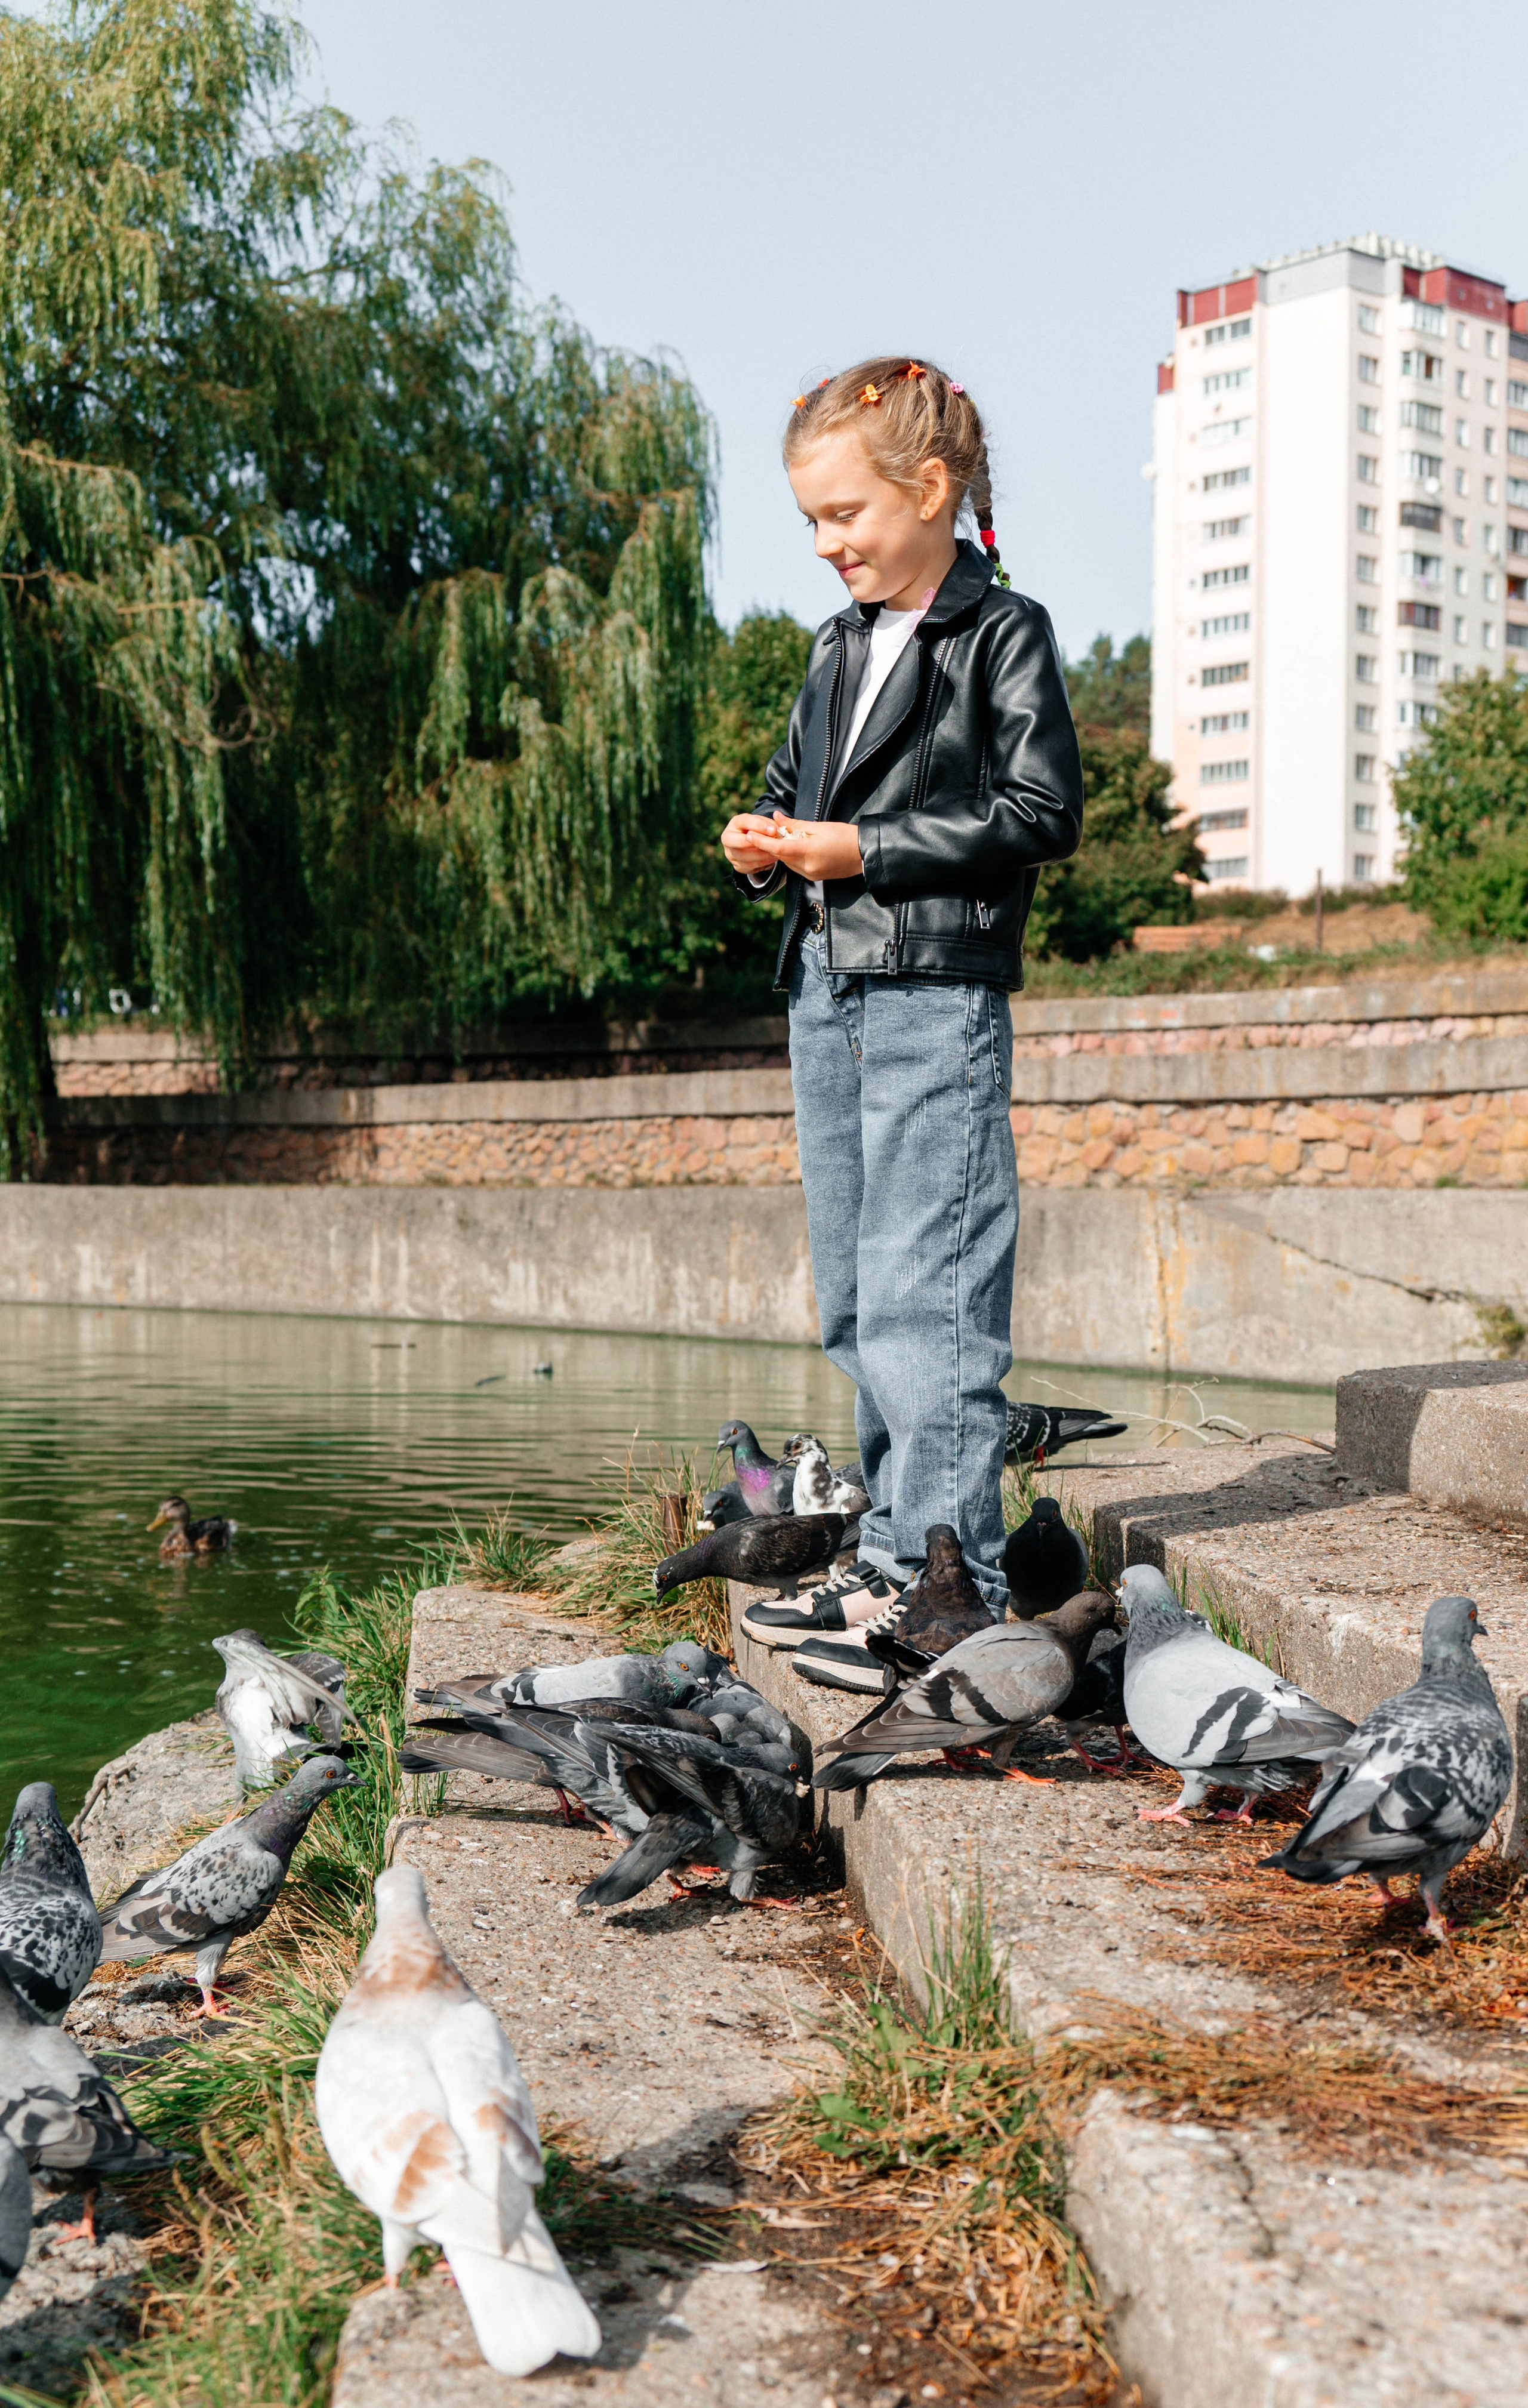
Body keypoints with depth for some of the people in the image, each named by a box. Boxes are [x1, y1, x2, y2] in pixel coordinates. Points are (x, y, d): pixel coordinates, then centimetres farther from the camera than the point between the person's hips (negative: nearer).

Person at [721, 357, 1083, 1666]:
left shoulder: (1002, 633, -4)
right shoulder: (840, 647, 18)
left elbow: (1043, 814, -11)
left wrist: (865, 850, -15)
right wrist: (767, 842, 4)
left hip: (939, 993, -8)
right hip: (827, 992, 8)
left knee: (923, 1291, -10)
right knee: (855, 1299, 10)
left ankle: (941, 1566, -7)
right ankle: (905, 1538, 19)